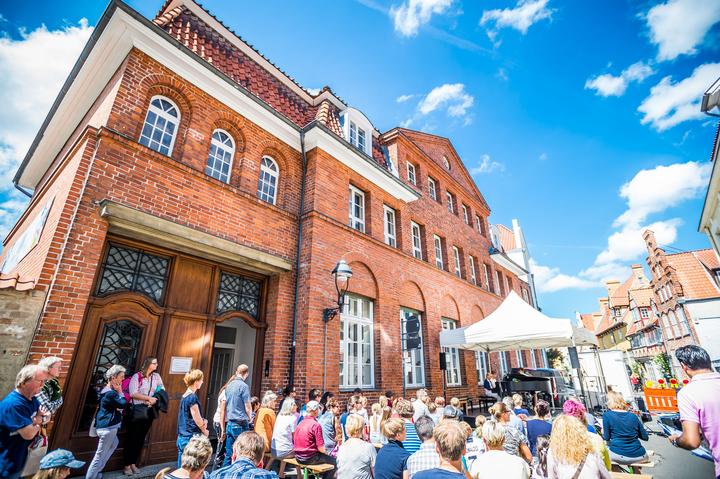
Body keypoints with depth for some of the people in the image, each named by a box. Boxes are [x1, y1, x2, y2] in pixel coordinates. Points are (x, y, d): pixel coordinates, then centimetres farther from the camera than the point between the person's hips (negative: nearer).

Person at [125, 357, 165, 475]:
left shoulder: (156, 376, 5)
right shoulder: (137, 376, -10)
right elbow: (133, 393, -18)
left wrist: (154, 400, -14)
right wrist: (149, 398, -18)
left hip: (149, 411, 5)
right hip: (137, 410, -4)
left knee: (141, 438, 12)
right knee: (131, 437, 5)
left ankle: (133, 463, 26)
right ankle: (126, 464, 18)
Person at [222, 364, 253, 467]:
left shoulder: (229, 386, 8)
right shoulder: (243, 386, -14)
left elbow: (225, 406, 14)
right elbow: (248, 408, -12)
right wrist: (250, 417, 7)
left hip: (230, 423, 7)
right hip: (240, 424, -7)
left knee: (228, 454, 12)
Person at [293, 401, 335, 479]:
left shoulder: (300, 423, 3)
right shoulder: (316, 425, -19)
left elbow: (294, 442, 13)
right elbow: (321, 448, -20)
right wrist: (326, 452, 4)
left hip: (298, 457, 8)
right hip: (309, 458, -8)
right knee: (333, 461, 8)